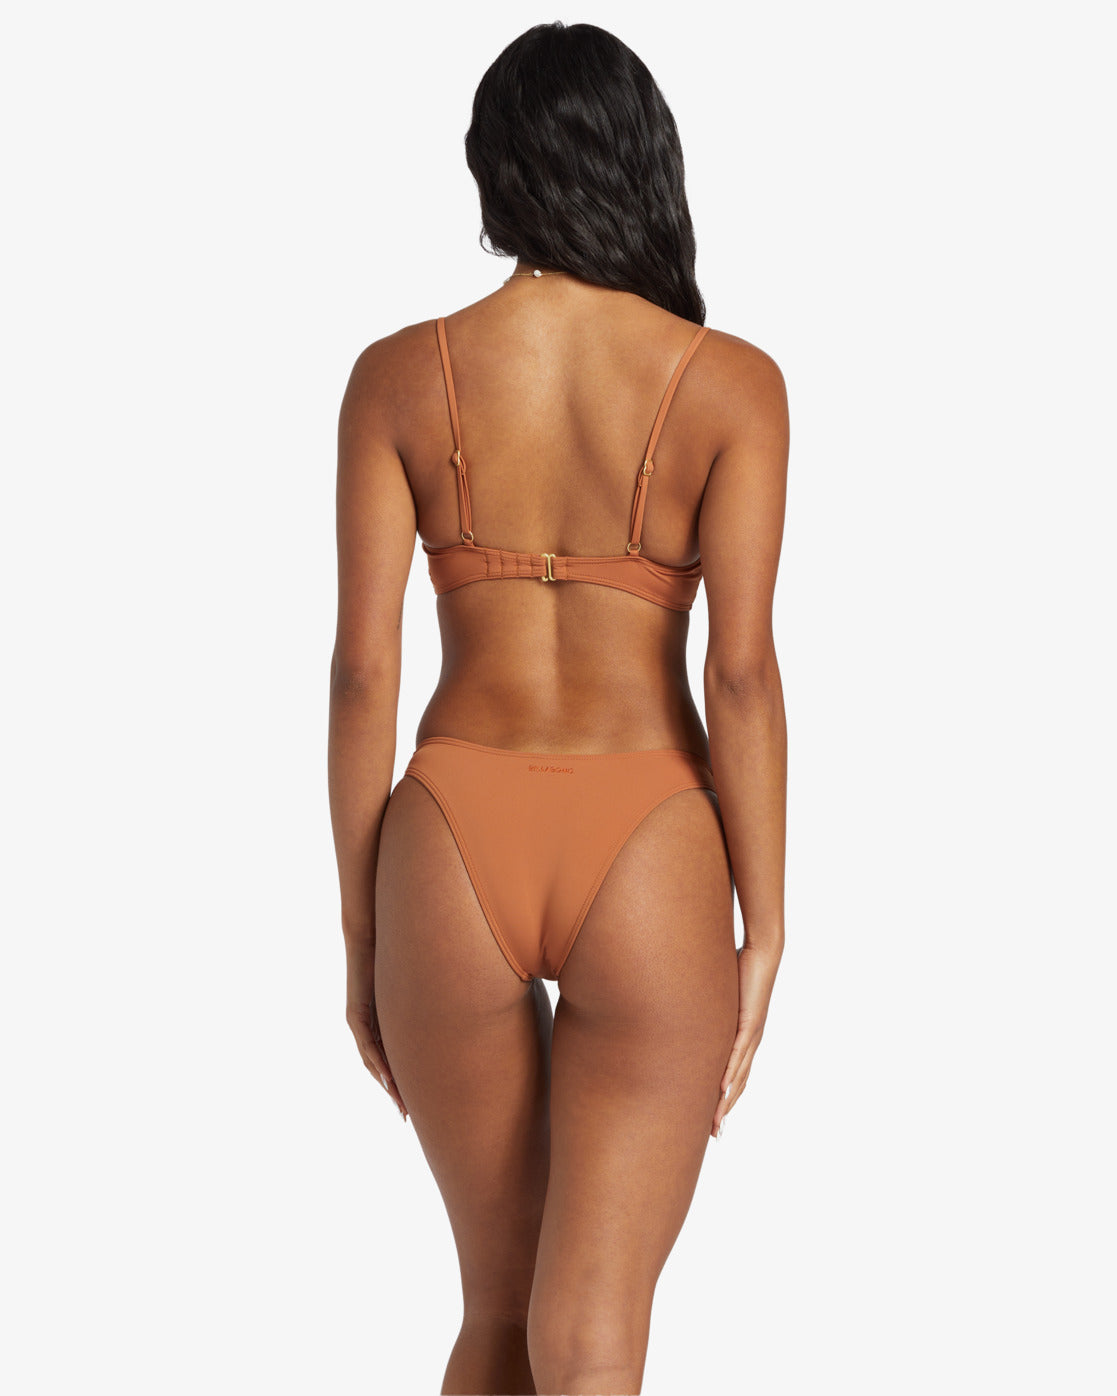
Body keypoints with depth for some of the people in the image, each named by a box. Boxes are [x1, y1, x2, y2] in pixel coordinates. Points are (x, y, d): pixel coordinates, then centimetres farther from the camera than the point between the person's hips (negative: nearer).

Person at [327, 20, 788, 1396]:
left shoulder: (398, 377, 0)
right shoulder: (731, 384, -3)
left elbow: (363, 672, -2)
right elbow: (740, 674, -9)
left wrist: (360, 931, 7)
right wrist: (762, 935, -1)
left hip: (452, 844, 2)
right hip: (645, 862, -2)